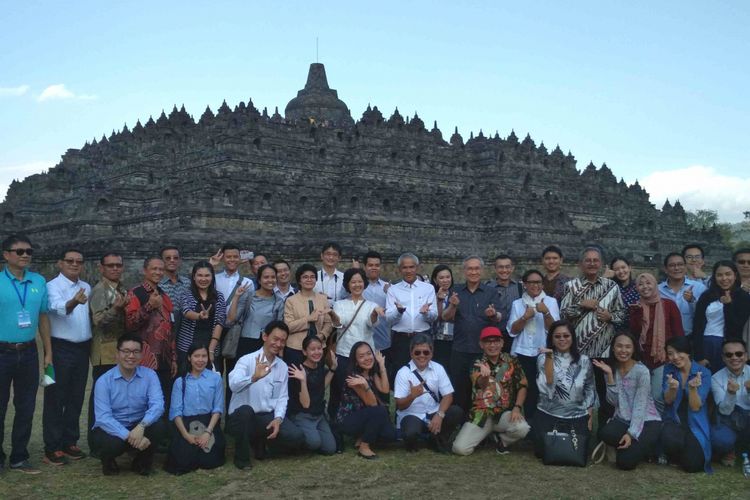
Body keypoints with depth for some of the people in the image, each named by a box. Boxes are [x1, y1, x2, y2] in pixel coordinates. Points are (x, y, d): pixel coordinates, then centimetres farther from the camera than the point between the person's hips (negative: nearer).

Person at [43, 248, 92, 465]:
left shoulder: (87, 288, 12)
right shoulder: (53, 286, -9)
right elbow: (58, 308, -28)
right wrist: (73, 302, -50)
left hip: (82, 348, 6)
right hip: (61, 348, -6)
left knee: (76, 398, 12)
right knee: (56, 399, 0)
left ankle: (70, 442, 23)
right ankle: (52, 447, 5)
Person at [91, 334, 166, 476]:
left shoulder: (149, 375, -6)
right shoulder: (104, 381, -12)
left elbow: (157, 405, -21)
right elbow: (103, 417, -22)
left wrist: (141, 426, -40)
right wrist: (128, 436, -35)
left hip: (139, 427, 2)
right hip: (110, 429, -2)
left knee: (160, 427, -27)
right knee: (113, 443, -35)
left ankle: (142, 463, 3)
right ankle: (108, 462, 5)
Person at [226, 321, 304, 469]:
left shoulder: (283, 366, 7)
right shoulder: (247, 360, -12)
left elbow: (282, 397, 4)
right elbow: (233, 385, -30)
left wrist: (278, 419, -13)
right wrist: (254, 377, -48)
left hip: (268, 417, 5)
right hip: (240, 417, -4)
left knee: (297, 438, -16)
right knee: (246, 410, -39)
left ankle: (261, 440, 14)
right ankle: (241, 457, -14)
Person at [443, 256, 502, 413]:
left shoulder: (491, 293, 3)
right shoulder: (456, 293, 8)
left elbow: (498, 319, -7)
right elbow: (446, 318, 0)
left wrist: (493, 314, -31)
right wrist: (453, 306, -22)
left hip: (484, 350, -1)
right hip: (460, 350, 2)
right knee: (458, 391, 5)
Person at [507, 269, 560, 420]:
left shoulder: (551, 301, 6)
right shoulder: (517, 303, 9)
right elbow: (512, 331, 2)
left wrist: (546, 312, -18)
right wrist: (525, 317, -12)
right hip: (523, 354, 1)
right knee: (525, 391, -7)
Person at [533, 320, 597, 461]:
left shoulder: (583, 360, 2)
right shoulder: (543, 358, -4)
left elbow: (590, 389, 10)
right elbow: (547, 387, -17)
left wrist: (590, 416, 3)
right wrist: (549, 359, -24)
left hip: (577, 417, 1)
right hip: (547, 415, -1)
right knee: (543, 451, -10)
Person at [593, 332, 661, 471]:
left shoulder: (642, 371, -13)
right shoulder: (612, 369, 3)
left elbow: (640, 405, -16)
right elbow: (614, 401, -7)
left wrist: (631, 433, -23)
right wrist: (609, 375, -16)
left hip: (647, 421, -4)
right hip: (623, 420, 4)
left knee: (625, 461, -22)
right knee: (604, 433, -31)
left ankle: (644, 446, 11)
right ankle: (630, 447, 1)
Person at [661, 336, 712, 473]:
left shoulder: (703, 373, -7)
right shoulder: (669, 369, 2)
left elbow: (695, 407, -12)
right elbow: (668, 400, -5)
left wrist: (692, 388, -32)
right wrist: (673, 388, -28)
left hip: (695, 424, -1)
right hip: (674, 421, 1)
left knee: (692, 465, -22)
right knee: (669, 440, -35)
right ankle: (675, 457, 3)